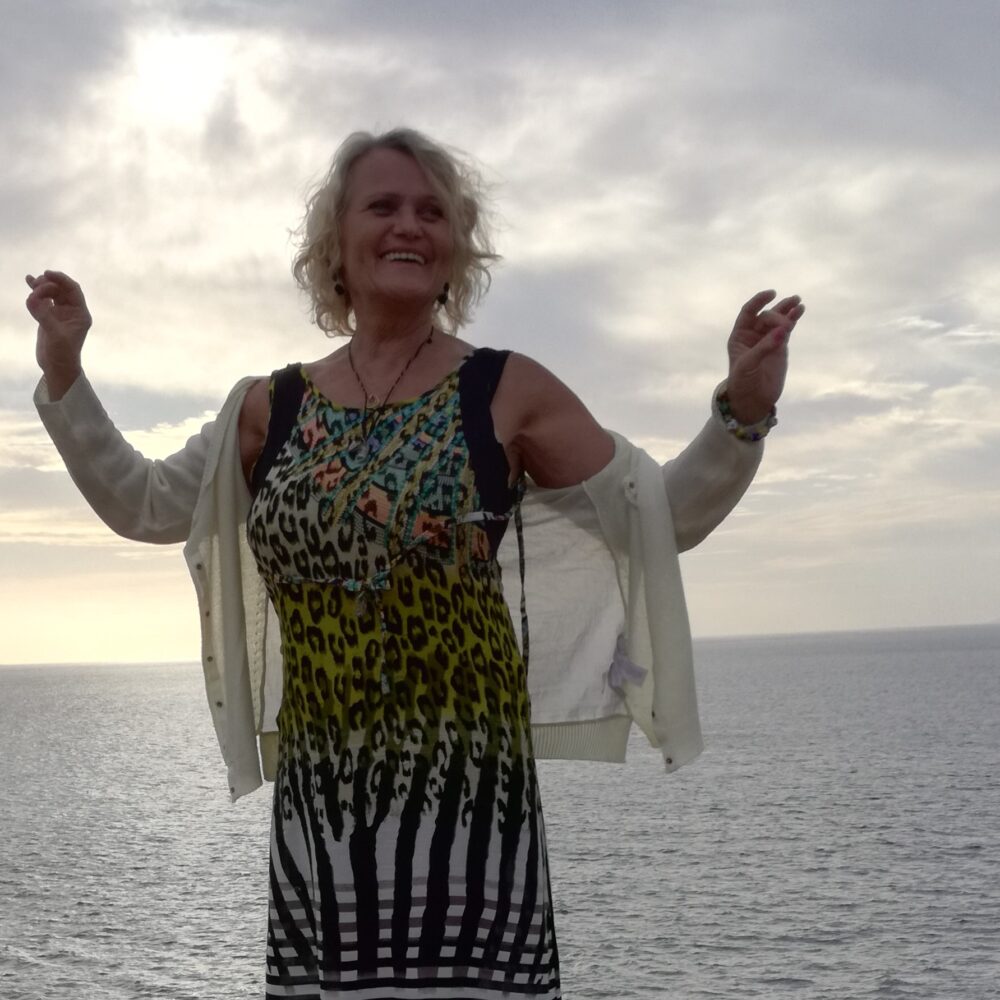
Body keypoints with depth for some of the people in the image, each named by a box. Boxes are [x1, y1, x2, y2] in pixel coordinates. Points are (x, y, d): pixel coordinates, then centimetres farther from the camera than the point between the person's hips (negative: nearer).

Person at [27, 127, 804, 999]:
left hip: (464, 787, -3)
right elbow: (143, 505, 18)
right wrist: (63, 374, 12)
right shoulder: (272, 409, 9)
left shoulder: (508, 393, -1)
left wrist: (743, 412, -13)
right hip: (320, 798, 3)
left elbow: (659, 520, 1)